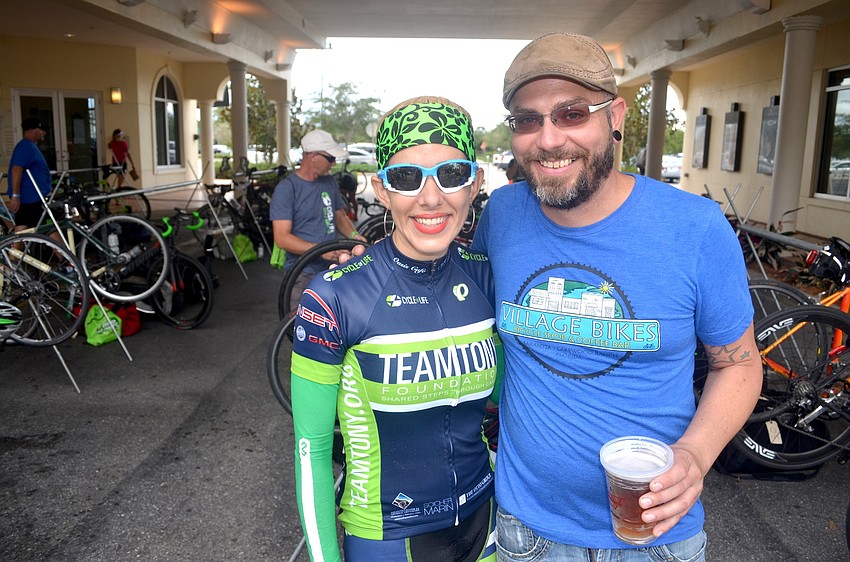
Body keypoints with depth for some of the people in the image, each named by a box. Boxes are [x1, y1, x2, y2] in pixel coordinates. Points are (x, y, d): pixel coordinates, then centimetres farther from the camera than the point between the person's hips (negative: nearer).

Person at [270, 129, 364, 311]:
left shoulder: (329, 182, 10)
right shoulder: (286, 188, -9)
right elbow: (282, 238, -14)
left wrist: (353, 234, -1)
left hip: (332, 269, 5)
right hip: (303, 275, -5)